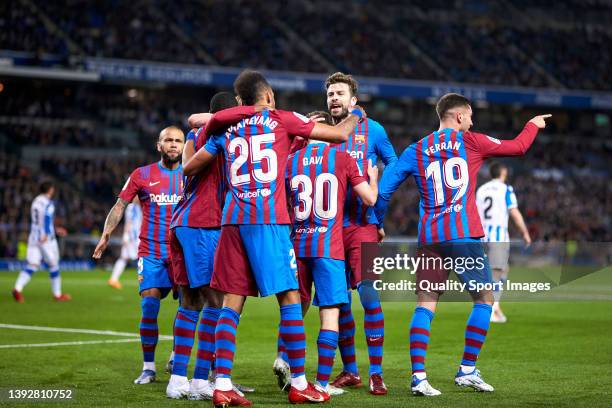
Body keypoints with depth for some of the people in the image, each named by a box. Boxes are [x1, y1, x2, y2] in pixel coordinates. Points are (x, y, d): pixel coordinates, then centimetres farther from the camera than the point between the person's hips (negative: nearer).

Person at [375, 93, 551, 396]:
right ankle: (467, 370, 7)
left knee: (425, 305, 4)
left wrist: (377, 223, 21)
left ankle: (418, 376, -7)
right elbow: (518, 147, 15)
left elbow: (383, 190, 7)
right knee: (484, 299, 10)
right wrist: (533, 125, 33)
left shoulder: (416, 151, 11)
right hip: (463, 234, -4)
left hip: (429, 237, 4)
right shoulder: (470, 142, 4)